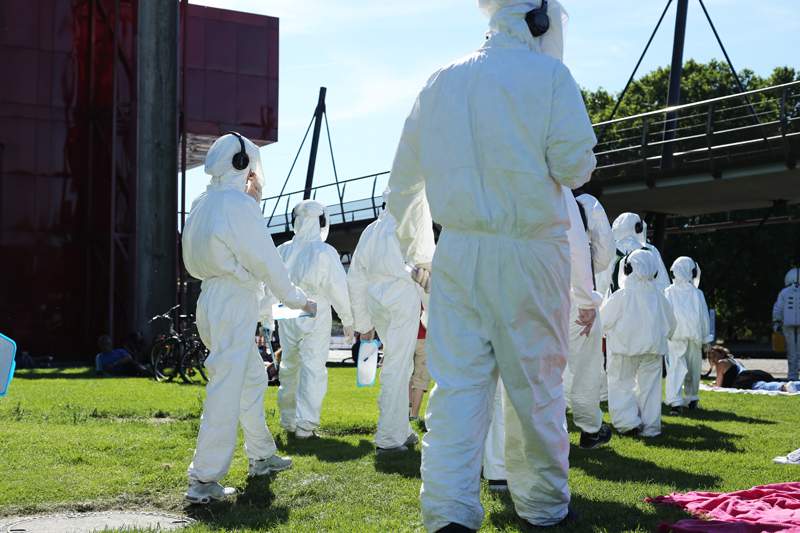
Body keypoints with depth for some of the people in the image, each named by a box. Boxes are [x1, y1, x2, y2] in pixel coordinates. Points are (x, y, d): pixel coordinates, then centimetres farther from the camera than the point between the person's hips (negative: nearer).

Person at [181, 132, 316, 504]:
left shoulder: (202, 204, 13)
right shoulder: (237, 203, -14)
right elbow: (265, 260, -12)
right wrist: (297, 299, -1)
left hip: (213, 298, 10)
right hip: (233, 303, -10)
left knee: (253, 379, 22)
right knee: (226, 389, -9)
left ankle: (261, 456, 34)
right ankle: (203, 481, -9)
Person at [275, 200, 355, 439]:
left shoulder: (283, 251, 0)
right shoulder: (325, 252, -11)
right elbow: (338, 290, -7)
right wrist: (348, 321, 4)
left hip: (288, 317, 4)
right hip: (316, 318, -4)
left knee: (289, 368, 16)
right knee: (313, 369, -1)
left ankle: (288, 421, 26)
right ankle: (305, 426, -5)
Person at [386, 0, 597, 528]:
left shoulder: (441, 82, 12)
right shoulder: (549, 75, -2)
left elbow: (403, 183, 16)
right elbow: (574, 166, -9)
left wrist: (420, 252, 25)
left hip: (458, 251, 3)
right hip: (529, 252, -3)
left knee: (457, 382, 2)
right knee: (536, 381, 7)